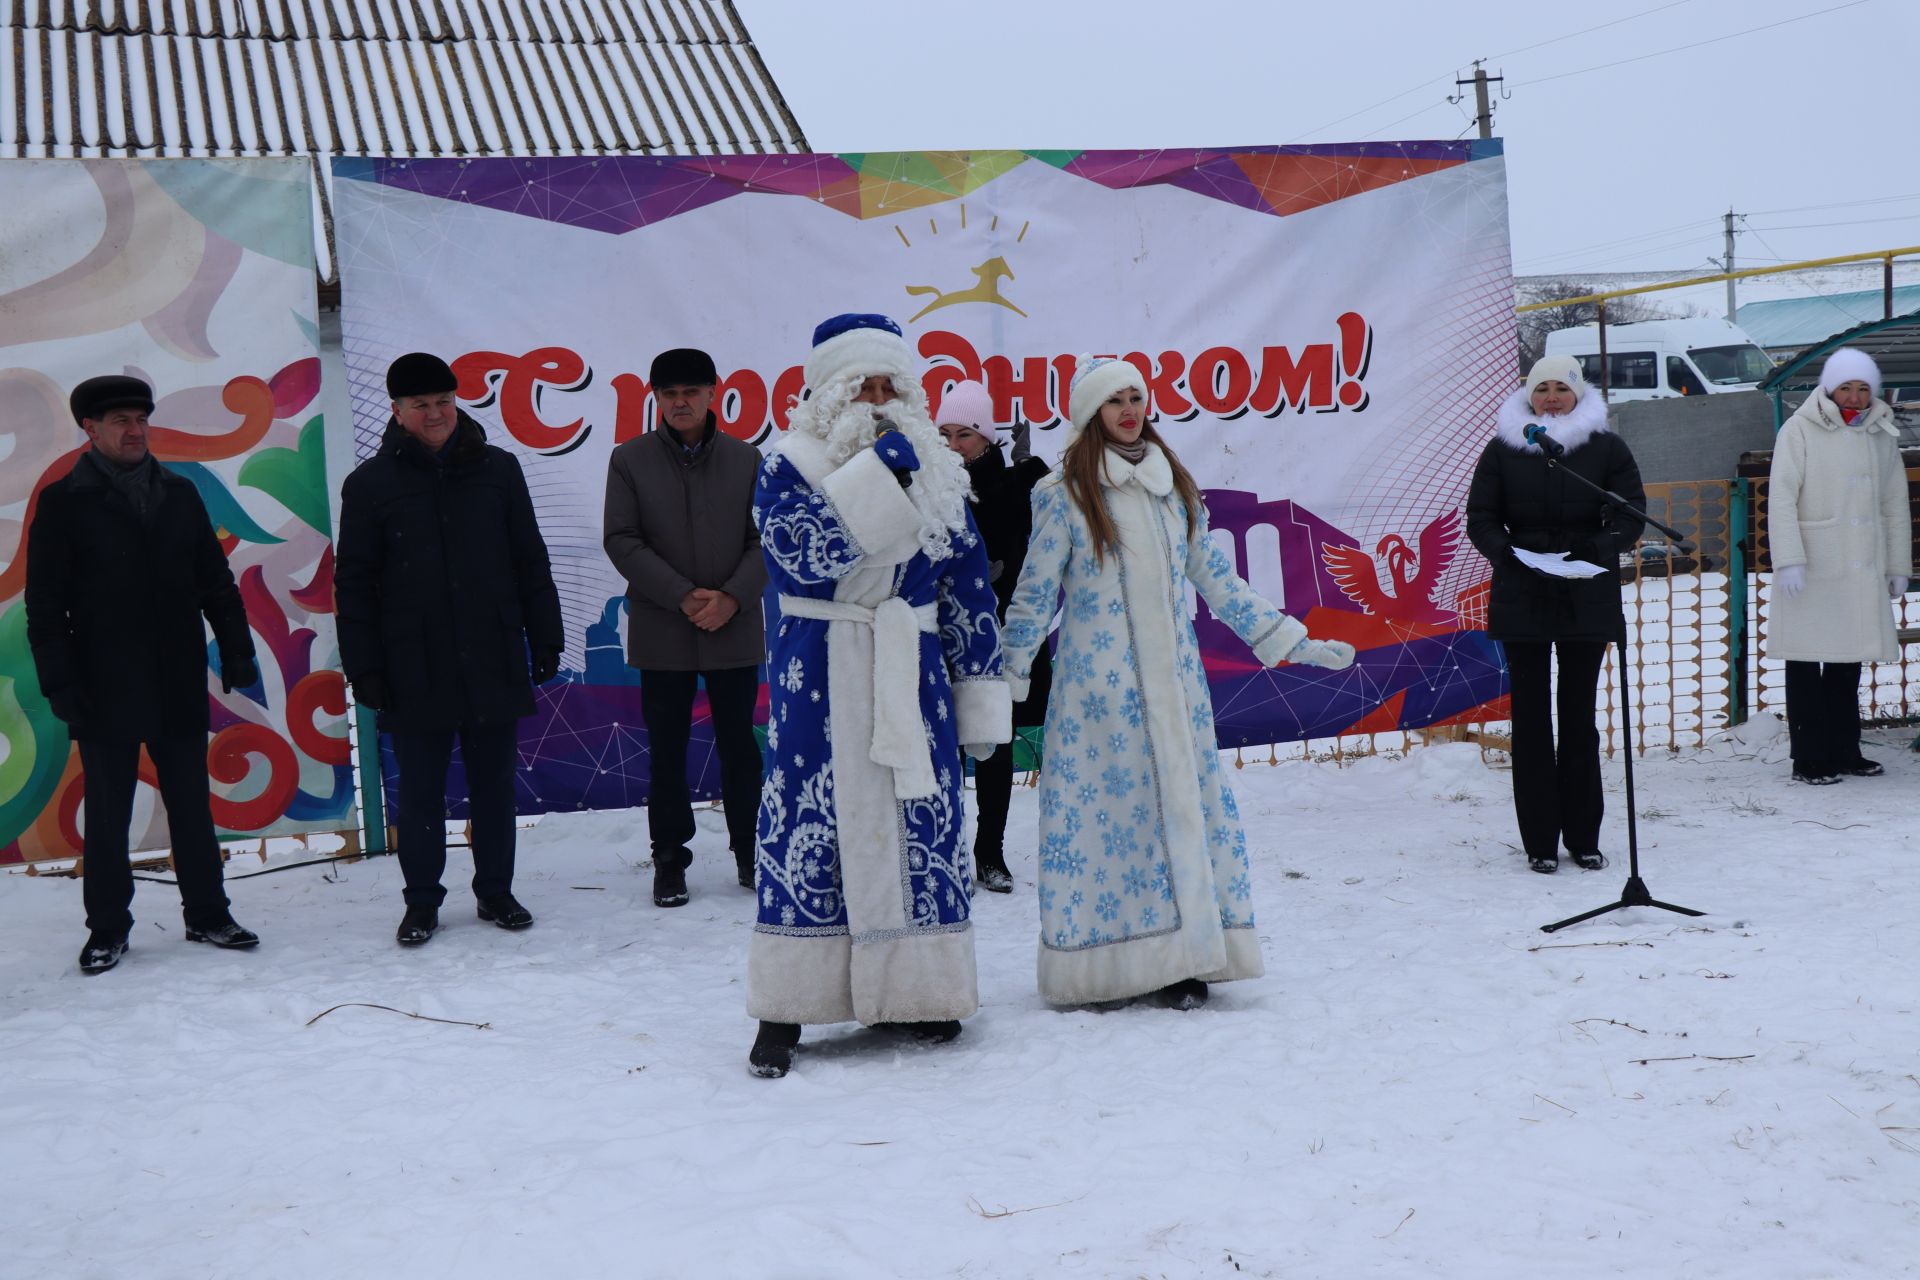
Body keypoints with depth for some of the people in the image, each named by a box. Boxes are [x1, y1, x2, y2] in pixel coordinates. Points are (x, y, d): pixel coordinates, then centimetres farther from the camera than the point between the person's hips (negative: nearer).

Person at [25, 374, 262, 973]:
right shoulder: (63, 503, -1)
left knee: (192, 804, 9)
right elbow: (45, 605, -3)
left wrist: (236, 649, 4)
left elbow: (216, 582, 12)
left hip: (180, 686, 3)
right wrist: (60, 682, -10)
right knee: (107, 811, 5)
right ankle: (107, 928, 15)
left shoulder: (179, 494, 9)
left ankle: (207, 914, 19)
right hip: (105, 691, -3)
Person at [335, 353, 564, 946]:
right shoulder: (369, 483, 0)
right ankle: (422, 902, 20)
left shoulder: (497, 469, 5)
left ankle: (496, 891, 24)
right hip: (415, 670, -1)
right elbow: (353, 584, 1)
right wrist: (363, 668, -4)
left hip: (494, 665, 2)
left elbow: (531, 562, 10)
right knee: (420, 792, 7)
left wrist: (545, 639, 6)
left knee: (494, 783, 11)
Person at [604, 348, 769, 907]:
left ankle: (751, 850, 22)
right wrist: (682, 597, -14)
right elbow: (621, 541, -5)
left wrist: (733, 597, -13)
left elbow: (765, 540, 3)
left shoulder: (746, 459, 4)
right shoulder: (630, 460, 1)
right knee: (666, 750, 6)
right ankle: (670, 860, 16)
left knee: (739, 746, 8)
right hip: (661, 631, -1)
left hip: (735, 630, 1)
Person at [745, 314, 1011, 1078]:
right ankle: (784, 1007, 6)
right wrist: (878, 469, -23)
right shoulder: (789, 468, -3)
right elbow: (810, 555, -22)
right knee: (806, 827, -3)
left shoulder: (936, 475, 8)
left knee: (920, 826, 7)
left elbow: (968, 590, 9)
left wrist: (980, 701, 6)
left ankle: (915, 992, 20)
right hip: (818, 678, -4)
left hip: (912, 677, 4)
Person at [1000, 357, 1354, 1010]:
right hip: (1096, 682, -4)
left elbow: (1218, 582, 16)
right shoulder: (1063, 494, -2)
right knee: (1105, 807, -3)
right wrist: (1005, 683, -1)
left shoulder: (1177, 489, 12)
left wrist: (1294, 642, 14)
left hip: (1174, 678, 4)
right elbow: (1033, 596, 0)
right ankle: (1105, 963, 5)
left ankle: (1184, 958, 9)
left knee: (1185, 803, 2)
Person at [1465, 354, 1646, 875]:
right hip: (1521, 597, 0)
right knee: (1531, 714, 2)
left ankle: (1583, 837, 16)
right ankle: (1539, 840, 9)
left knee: (1579, 714, 6)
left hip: (1586, 600, 0)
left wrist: (1597, 548, -17)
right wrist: (1505, 553, -14)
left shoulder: (1606, 447, 3)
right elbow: (1480, 518, 6)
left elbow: (1632, 515, 2)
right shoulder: (1504, 448, 4)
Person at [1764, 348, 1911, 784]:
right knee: (1805, 663, -1)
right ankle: (1808, 759, 4)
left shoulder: (1883, 435, 12)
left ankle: (1844, 752, 21)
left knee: (1848, 661, 11)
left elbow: (1895, 504, 18)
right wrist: (1788, 560, -17)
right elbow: (1781, 497, -10)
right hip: (1811, 569, -5)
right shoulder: (1801, 430, -5)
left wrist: (1898, 565, 16)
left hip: (1861, 569, 5)